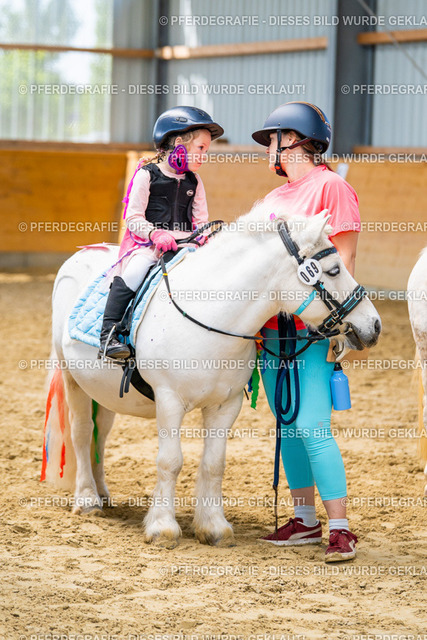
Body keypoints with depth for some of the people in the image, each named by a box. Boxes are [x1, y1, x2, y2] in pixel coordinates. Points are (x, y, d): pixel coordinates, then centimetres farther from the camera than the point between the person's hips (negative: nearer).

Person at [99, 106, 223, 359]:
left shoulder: (194, 182, 16)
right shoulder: (147, 175, 0)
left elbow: (201, 221, 17)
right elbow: (133, 218, -4)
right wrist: (155, 234, -21)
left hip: (183, 244, 5)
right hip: (146, 243, -5)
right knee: (134, 272, -31)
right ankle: (109, 333, -30)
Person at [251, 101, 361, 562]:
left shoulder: (330, 186, -7)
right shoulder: (274, 198, 18)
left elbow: (343, 259, -11)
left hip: (313, 329, -8)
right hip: (272, 329, 8)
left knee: (313, 427, -13)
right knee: (287, 426, 11)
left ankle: (340, 528, -10)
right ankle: (304, 521, 19)